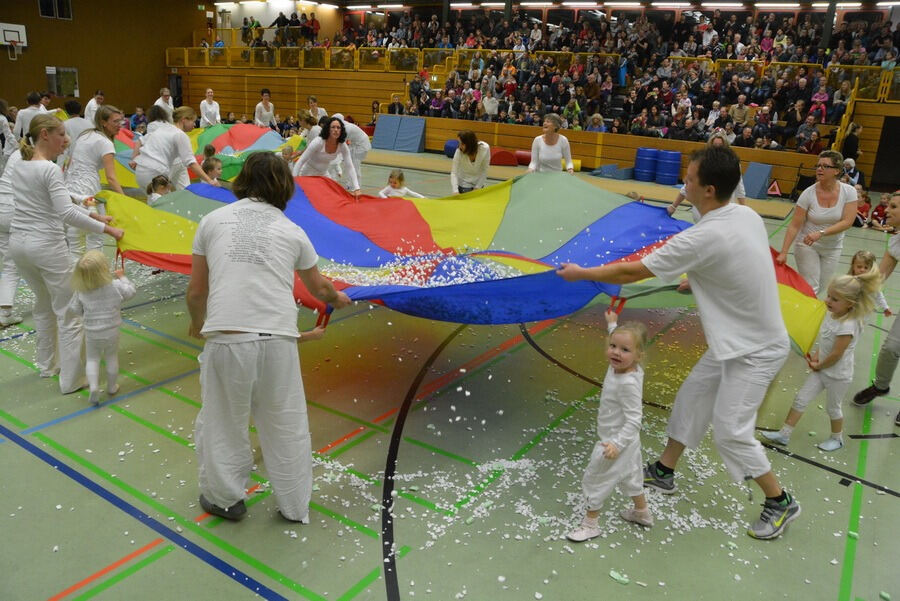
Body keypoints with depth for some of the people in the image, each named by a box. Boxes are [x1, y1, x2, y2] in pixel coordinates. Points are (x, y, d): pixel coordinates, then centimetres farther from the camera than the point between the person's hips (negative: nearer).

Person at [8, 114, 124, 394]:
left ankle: (47, 365, 37)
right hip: (46, 246, -9)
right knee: (68, 311, 2)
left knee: (43, 304, 25)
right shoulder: (50, 170, -16)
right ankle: (71, 380, 6)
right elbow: (67, 213, -24)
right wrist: (107, 229, -21)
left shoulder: (18, 166, 10)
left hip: (18, 243, 9)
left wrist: (94, 215, 15)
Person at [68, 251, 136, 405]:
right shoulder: (116, 286, -18)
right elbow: (130, 291, 0)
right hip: (111, 331, 0)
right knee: (111, 358, 18)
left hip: (91, 333, 0)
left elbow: (75, 309, -3)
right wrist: (122, 277, 12)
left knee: (92, 359, 15)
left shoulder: (81, 291, -13)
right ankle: (111, 387, 31)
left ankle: (93, 386, -3)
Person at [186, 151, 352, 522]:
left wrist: (197, 324, 36)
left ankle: (224, 499, 38)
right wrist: (337, 299, 50)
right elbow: (319, 288, 27)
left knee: (222, 422, 19)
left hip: (225, 338, 0)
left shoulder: (213, 220, 11)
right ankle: (295, 506, 32)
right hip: (276, 340, 1)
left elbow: (196, 292, 14)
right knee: (286, 428, 16)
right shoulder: (292, 231, 13)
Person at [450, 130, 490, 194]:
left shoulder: (485, 148, -25)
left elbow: (484, 170, -13)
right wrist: (455, 191, -36)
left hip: (478, 182, 2)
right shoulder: (459, 151, -27)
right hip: (464, 183, -2)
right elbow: (454, 172, -24)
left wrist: (478, 187, -13)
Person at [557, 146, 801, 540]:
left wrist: (581, 274, -9)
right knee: (691, 397, 15)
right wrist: (697, 277, 11)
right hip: (737, 341, 9)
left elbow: (632, 272, -21)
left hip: (755, 351, -9)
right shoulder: (747, 215, -4)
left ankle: (780, 502, 22)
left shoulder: (702, 238, -30)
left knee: (730, 431, -1)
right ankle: (663, 472, 31)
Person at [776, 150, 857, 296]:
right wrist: (783, 253, -22)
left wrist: (821, 233, -31)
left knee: (821, 288, 10)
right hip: (807, 245, -3)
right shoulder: (808, 194, -17)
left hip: (832, 248, 3)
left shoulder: (849, 192, -11)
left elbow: (847, 222, -17)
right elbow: (794, 226, -17)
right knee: (810, 288, -10)